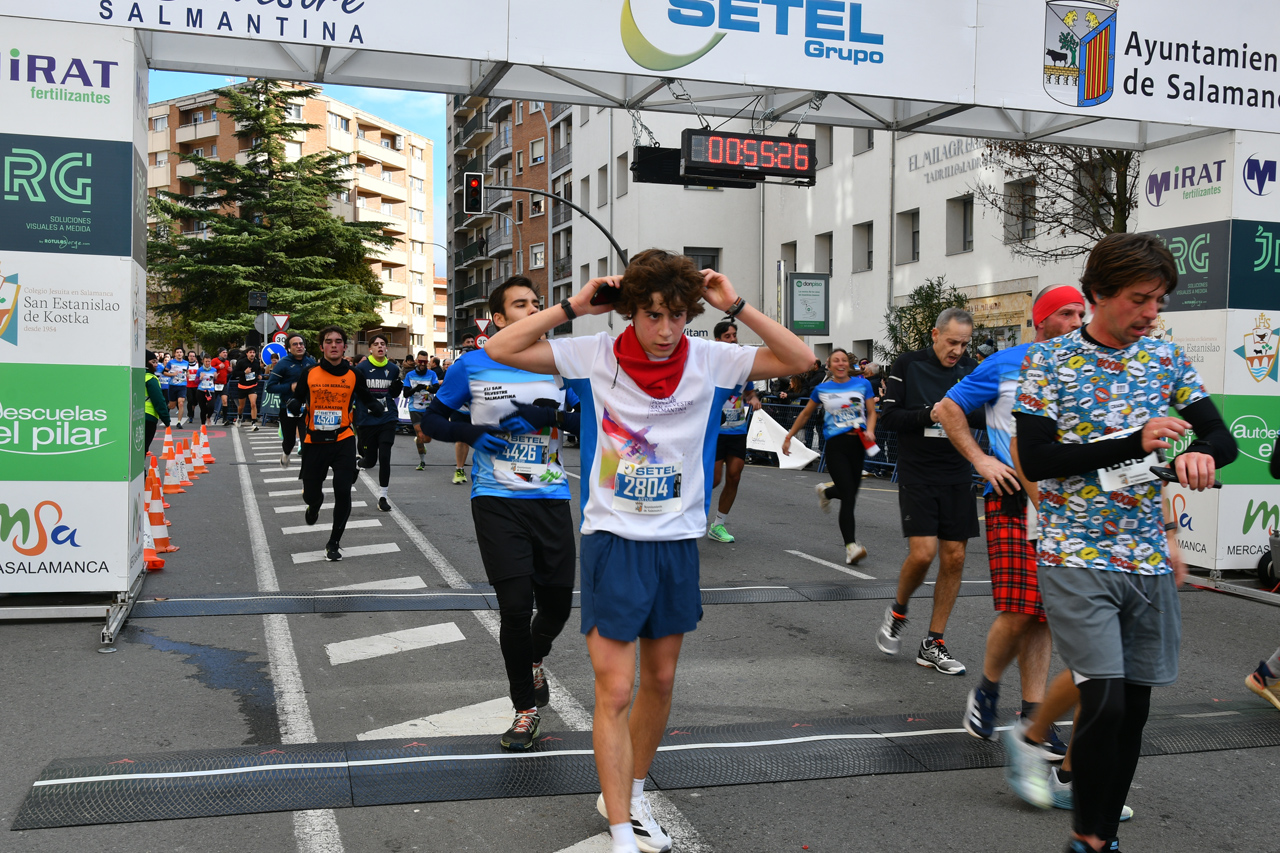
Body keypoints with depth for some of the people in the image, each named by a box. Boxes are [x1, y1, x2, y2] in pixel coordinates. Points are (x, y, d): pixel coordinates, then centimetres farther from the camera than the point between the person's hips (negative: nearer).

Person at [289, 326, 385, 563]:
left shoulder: (353, 375, -2)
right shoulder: (309, 374, -3)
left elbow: (367, 398, 10)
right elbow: (297, 400, 6)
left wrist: (379, 408, -11)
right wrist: (294, 406, -17)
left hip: (343, 441, -1)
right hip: (314, 441, 1)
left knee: (343, 491, -11)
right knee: (311, 494, 8)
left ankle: (334, 543, 8)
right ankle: (314, 506, 50)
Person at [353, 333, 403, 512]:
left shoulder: (393, 368, 4)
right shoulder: (361, 368, -6)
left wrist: (398, 382, -6)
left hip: (387, 419, 2)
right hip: (367, 421, -2)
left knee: (384, 457, -7)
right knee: (370, 461, 5)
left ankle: (382, 497, 6)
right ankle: (357, 462, 43)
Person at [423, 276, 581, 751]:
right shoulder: (473, 366, 1)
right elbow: (433, 420, 8)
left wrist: (554, 416, -11)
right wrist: (472, 432, -10)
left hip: (552, 499, 3)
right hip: (497, 500, -3)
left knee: (558, 599, 9)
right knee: (515, 604, -7)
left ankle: (534, 660, 44)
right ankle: (526, 708, 11)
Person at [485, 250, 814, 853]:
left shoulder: (709, 360, -4)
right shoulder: (595, 356, -9)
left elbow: (799, 360, -7)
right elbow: (501, 350, -12)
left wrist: (735, 306, -14)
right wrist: (574, 305, -17)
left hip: (678, 542, 4)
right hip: (612, 539, -3)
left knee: (660, 682, 16)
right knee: (614, 692, -5)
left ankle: (627, 794, 37)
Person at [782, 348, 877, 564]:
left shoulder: (862, 384, 8)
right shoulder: (822, 389, 6)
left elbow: (871, 412, 9)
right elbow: (805, 414, 18)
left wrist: (870, 430, -11)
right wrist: (789, 436, 20)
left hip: (858, 443, 3)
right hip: (836, 445, -3)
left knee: (850, 492, 11)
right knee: (848, 497, -12)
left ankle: (826, 490, 47)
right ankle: (851, 546, -12)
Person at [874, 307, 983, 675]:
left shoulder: (972, 369, 7)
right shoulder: (908, 365, -3)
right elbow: (889, 417, -6)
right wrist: (929, 415, -20)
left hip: (957, 478, 4)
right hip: (917, 475, -4)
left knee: (954, 558, 2)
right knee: (922, 552, -14)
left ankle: (933, 645, 13)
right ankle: (897, 612, 17)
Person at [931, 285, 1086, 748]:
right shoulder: (1005, 365, 0)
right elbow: (947, 409, 5)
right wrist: (981, 460, -3)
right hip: (1013, 499, -4)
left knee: (1044, 613, 6)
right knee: (1019, 612, -12)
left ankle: (1032, 714, 15)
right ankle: (986, 689, 13)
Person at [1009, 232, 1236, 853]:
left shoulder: (1167, 359, 8)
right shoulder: (1049, 360, -5)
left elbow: (1224, 438, 9)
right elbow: (1035, 459, -12)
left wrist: (1199, 454, -16)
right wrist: (1133, 443, -20)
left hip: (1149, 562, 5)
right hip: (1077, 561, -5)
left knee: (1134, 708, 10)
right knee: (1105, 702, -13)